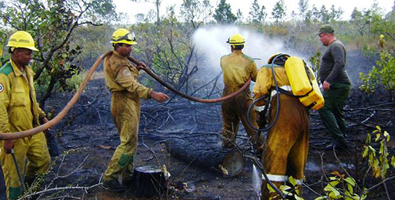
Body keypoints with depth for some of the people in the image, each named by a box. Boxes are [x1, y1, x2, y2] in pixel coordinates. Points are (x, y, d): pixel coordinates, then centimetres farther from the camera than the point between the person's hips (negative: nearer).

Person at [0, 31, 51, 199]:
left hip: (32, 129, 8)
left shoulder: (27, 72, 9)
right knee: (14, 173, 7)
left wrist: (41, 116, 20)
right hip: (15, 134, -8)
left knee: (43, 161, 17)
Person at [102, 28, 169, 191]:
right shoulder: (116, 63, -18)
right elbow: (131, 85, -32)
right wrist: (152, 94, -42)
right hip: (124, 105, -11)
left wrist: (136, 69, 9)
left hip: (129, 105, 11)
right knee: (128, 143, -9)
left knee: (130, 142, 14)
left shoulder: (119, 60, 15)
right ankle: (109, 178, -2)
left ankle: (127, 177, 22)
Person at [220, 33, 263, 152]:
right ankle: (258, 144, 12)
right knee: (250, 121, 6)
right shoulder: (249, 61, -7)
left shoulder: (224, 60, -2)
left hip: (228, 94, 2)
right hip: (243, 95, -2)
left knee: (229, 120, 19)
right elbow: (256, 78, 2)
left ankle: (227, 142, 28)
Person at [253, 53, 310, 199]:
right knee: (296, 165, 12)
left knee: (273, 161, -8)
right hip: (304, 118, 6)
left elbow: (259, 97, 3)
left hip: (285, 117, -6)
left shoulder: (267, 69, 16)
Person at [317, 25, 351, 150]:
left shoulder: (336, 46, -10)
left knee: (324, 108, -16)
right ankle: (341, 141, 17)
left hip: (337, 86, -11)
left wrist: (328, 80, -32)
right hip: (337, 85, 11)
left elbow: (340, 64, -25)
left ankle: (338, 138, -16)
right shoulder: (332, 47, 22)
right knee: (336, 113, 12)